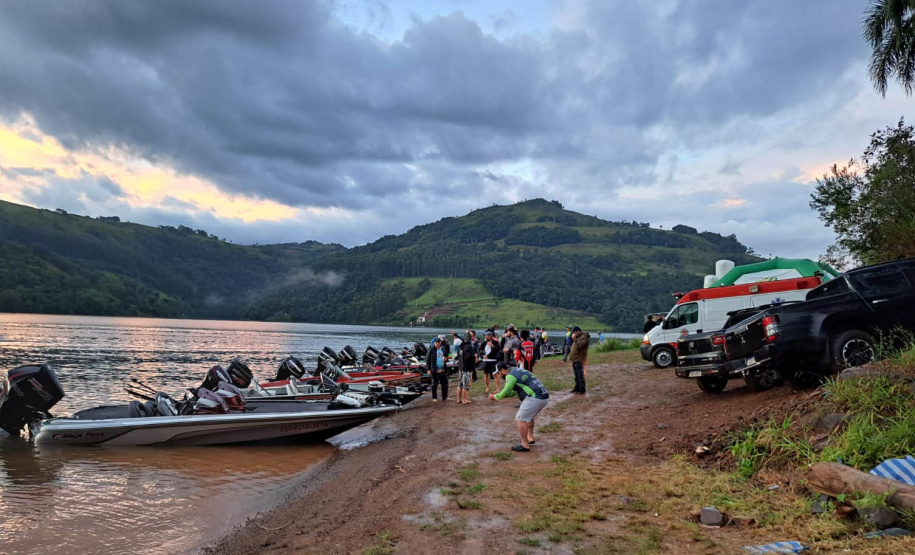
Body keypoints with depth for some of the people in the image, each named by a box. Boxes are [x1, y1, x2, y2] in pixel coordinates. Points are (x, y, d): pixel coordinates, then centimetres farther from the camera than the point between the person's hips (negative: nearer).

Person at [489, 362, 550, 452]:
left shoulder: (511, 375, -6)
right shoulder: (518, 371, 24)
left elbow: (505, 392, -9)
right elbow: (514, 391, 30)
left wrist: (495, 397, 7)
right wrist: (498, 394, 28)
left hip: (535, 398, -10)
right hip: (544, 397, 10)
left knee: (520, 419, -3)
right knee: (529, 416, 28)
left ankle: (525, 445, -3)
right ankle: (530, 438, 30)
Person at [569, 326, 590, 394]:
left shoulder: (584, 337, -9)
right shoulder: (578, 337, 20)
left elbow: (580, 345, -24)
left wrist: (574, 339, -14)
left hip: (579, 360, -9)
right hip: (575, 360, 9)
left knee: (580, 376, -6)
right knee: (576, 376, 14)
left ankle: (582, 390, 0)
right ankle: (577, 388, 21)